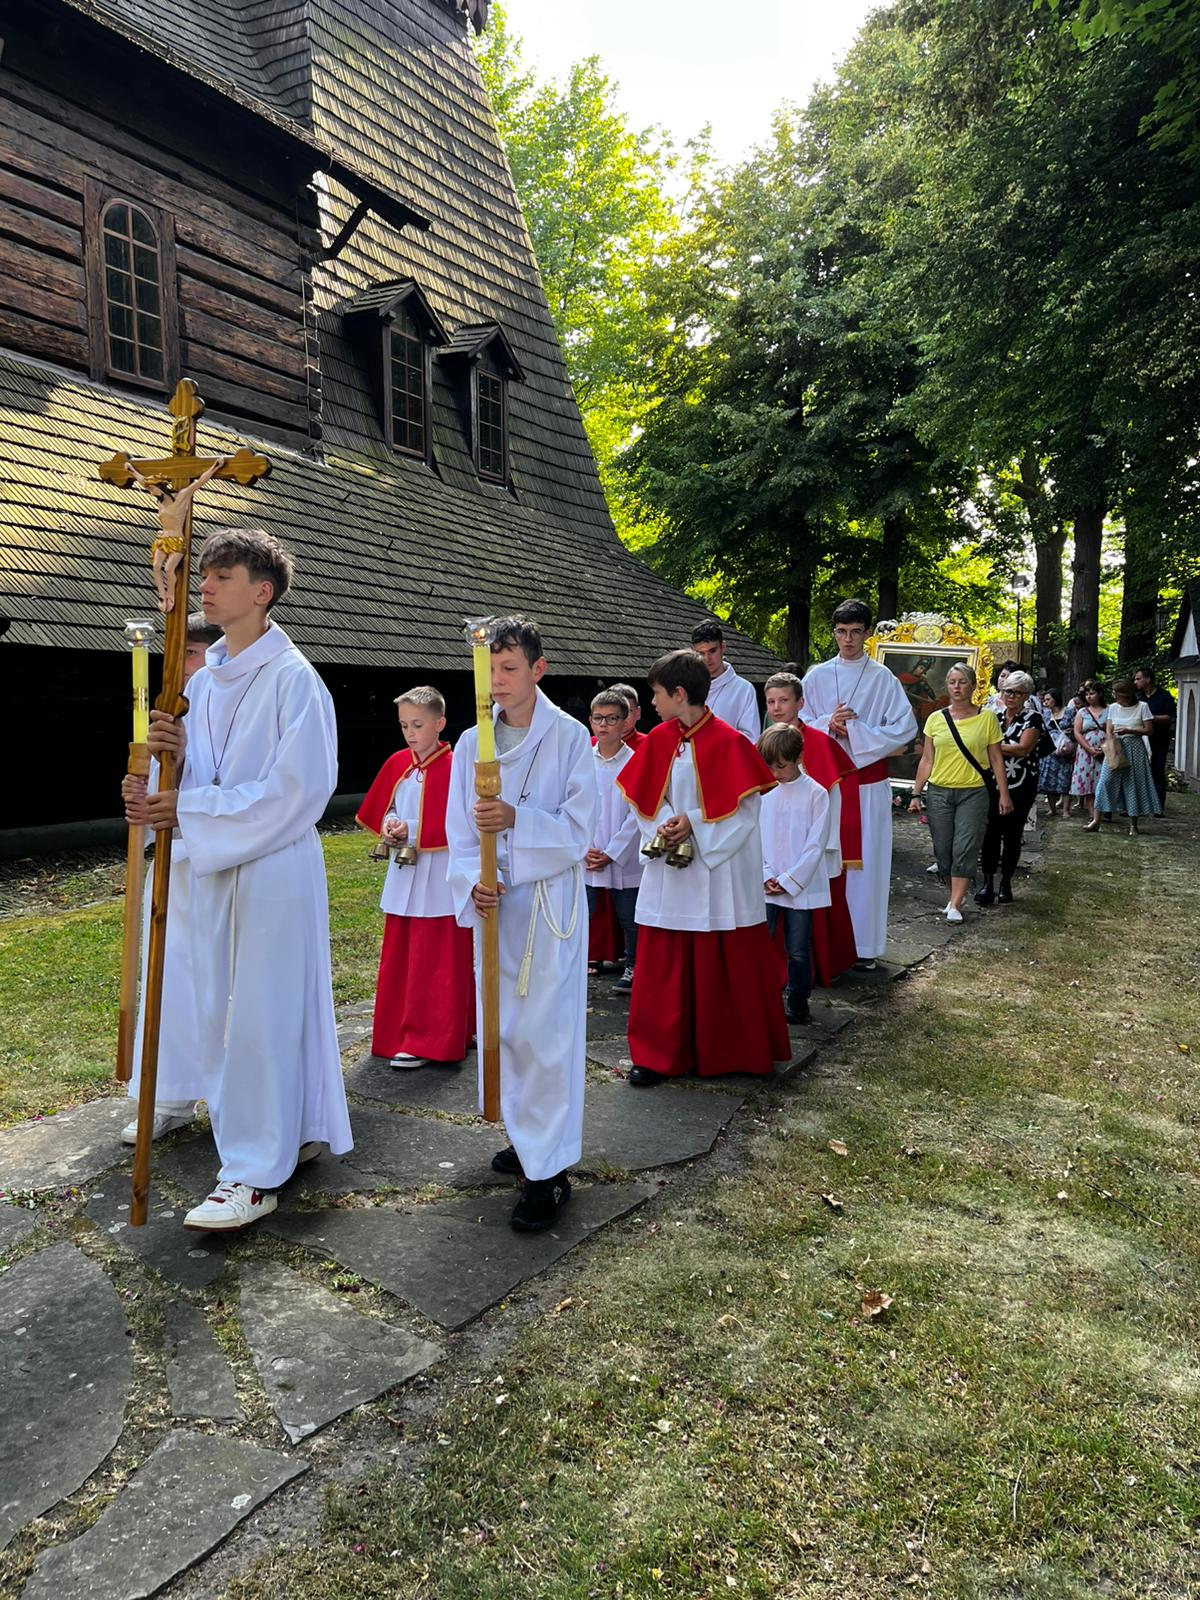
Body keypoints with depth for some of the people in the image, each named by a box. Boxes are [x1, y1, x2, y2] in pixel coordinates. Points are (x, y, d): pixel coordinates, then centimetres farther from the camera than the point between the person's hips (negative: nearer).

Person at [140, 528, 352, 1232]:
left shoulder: (293, 677, -12)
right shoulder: (205, 679, 12)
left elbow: (297, 787, -18)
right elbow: (205, 775, 15)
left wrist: (192, 810, -17)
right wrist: (176, 748, -7)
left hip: (275, 866, -8)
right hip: (216, 864, 8)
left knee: (260, 1011, -2)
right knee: (223, 1009, 15)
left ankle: (256, 1173, 9)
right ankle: (301, 1130, 31)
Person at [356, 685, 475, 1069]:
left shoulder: (453, 767, -11)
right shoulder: (397, 763, 8)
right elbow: (379, 808, 16)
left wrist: (412, 830, -19)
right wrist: (388, 828, -5)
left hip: (439, 882, -7)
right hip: (402, 877, 7)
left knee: (435, 964, 0)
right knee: (398, 960, 13)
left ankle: (426, 1042, 8)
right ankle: (402, 1033, 26)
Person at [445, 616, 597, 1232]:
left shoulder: (570, 738, -6)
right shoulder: (470, 744, 5)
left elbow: (578, 830, -10)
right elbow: (460, 833, 5)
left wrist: (518, 819, -25)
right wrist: (471, 884, -13)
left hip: (551, 904, -4)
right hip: (493, 904, 5)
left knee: (545, 1032, -6)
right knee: (501, 1027, 13)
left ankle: (549, 1170, 5)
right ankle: (527, 1137, 33)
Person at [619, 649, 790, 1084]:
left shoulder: (728, 742, -13)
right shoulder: (658, 740, 3)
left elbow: (746, 808, -12)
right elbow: (643, 799, 8)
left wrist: (694, 825, -17)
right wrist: (662, 827, -11)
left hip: (719, 873, -4)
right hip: (668, 873, 4)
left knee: (726, 965, 8)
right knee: (662, 965, 7)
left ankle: (733, 1050, 26)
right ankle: (658, 1053, 19)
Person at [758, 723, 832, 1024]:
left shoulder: (816, 793, -7)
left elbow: (816, 844, -8)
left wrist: (788, 880, -11)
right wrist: (765, 876, -8)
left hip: (801, 886, -2)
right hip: (764, 886, 2)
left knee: (798, 950, 8)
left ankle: (797, 1000, 25)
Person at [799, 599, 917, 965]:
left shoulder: (883, 679, 1)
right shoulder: (816, 678, 7)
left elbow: (905, 728, -5)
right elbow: (799, 726, 6)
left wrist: (854, 730, -12)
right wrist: (829, 724, -13)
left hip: (868, 782, -1)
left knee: (867, 859, 0)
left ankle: (864, 943, 9)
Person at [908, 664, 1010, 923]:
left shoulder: (987, 718, 1)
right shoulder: (936, 719, 5)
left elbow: (996, 759, 4)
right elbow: (926, 760, 8)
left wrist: (1004, 794, 1)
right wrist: (917, 794, 5)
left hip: (973, 793, -2)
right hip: (938, 792, 2)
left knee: (965, 848, -7)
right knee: (943, 850, 3)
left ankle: (955, 905, -2)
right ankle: (957, 894, 22)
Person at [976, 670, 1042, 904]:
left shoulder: (1033, 718, -4)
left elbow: (1023, 749, -17)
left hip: (1020, 786, -2)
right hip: (992, 783, 3)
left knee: (1012, 834, 6)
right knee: (990, 832, -3)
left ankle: (1006, 884, 17)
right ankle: (987, 883, 4)